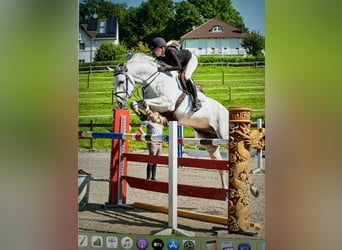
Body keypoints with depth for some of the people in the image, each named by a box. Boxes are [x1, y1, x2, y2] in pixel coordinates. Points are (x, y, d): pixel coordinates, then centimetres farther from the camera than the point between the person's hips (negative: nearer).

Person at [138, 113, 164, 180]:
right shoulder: (148, 121, 2)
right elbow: (140, 128, -4)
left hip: (159, 143, 6)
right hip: (152, 143, -6)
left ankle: (154, 177, 13)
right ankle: (148, 177, -4)